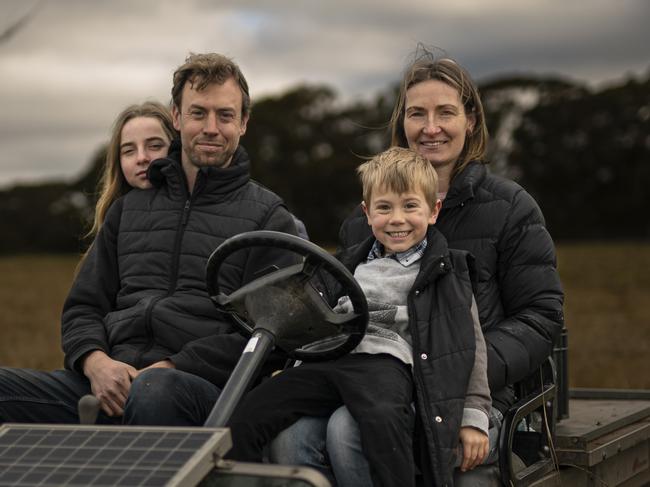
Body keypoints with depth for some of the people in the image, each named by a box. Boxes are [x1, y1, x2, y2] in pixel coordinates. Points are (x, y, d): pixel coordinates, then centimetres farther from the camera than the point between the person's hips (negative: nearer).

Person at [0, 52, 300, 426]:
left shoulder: (268, 218, 10)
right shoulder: (130, 207, 24)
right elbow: (83, 306, 21)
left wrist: (173, 368, -13)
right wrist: (95, 362, -3)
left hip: (204, 388, -3)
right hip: (110, 383, 4)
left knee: (155, 390, -40)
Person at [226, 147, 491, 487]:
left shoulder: (446, 271, 11)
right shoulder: (352, 264, 26)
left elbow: (470, 343, 8)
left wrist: (474, 416, 1)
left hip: (385, 360, -5)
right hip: (328, 358, 5)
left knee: (382, 418, -41)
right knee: (245, 420, -16)